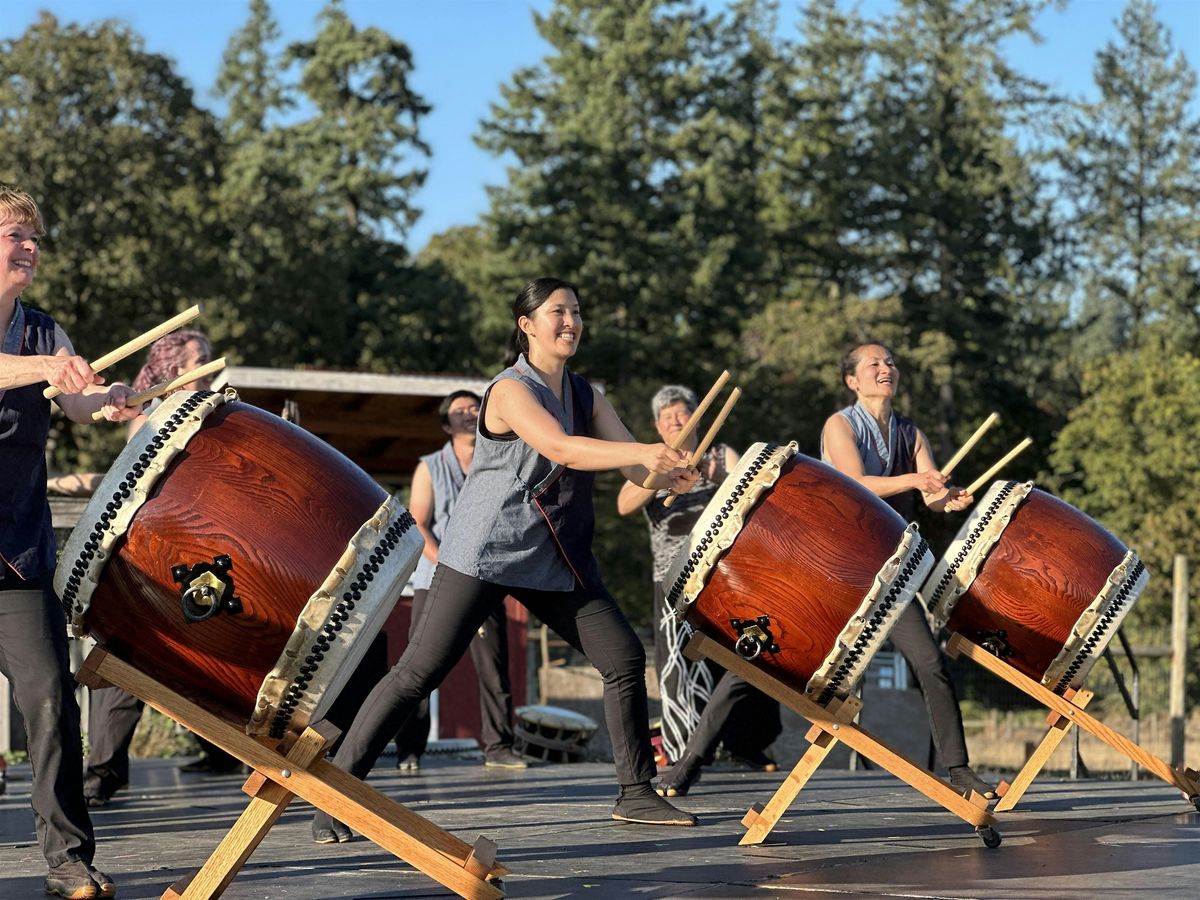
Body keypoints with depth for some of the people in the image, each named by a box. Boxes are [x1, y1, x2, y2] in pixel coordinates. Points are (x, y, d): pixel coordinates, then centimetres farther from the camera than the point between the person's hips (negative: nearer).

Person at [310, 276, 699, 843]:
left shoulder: (586, 397, 10)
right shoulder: (510, 390, -11)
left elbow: (634, 465, 0)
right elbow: (561, 449, -28)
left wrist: (671, 472, -23)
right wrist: (647, 453, -37)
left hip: (557, 558, 7)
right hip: (483, 554, -7)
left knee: (624, 657, -2)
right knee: (418, 673, -9)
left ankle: (635, 794, 11)